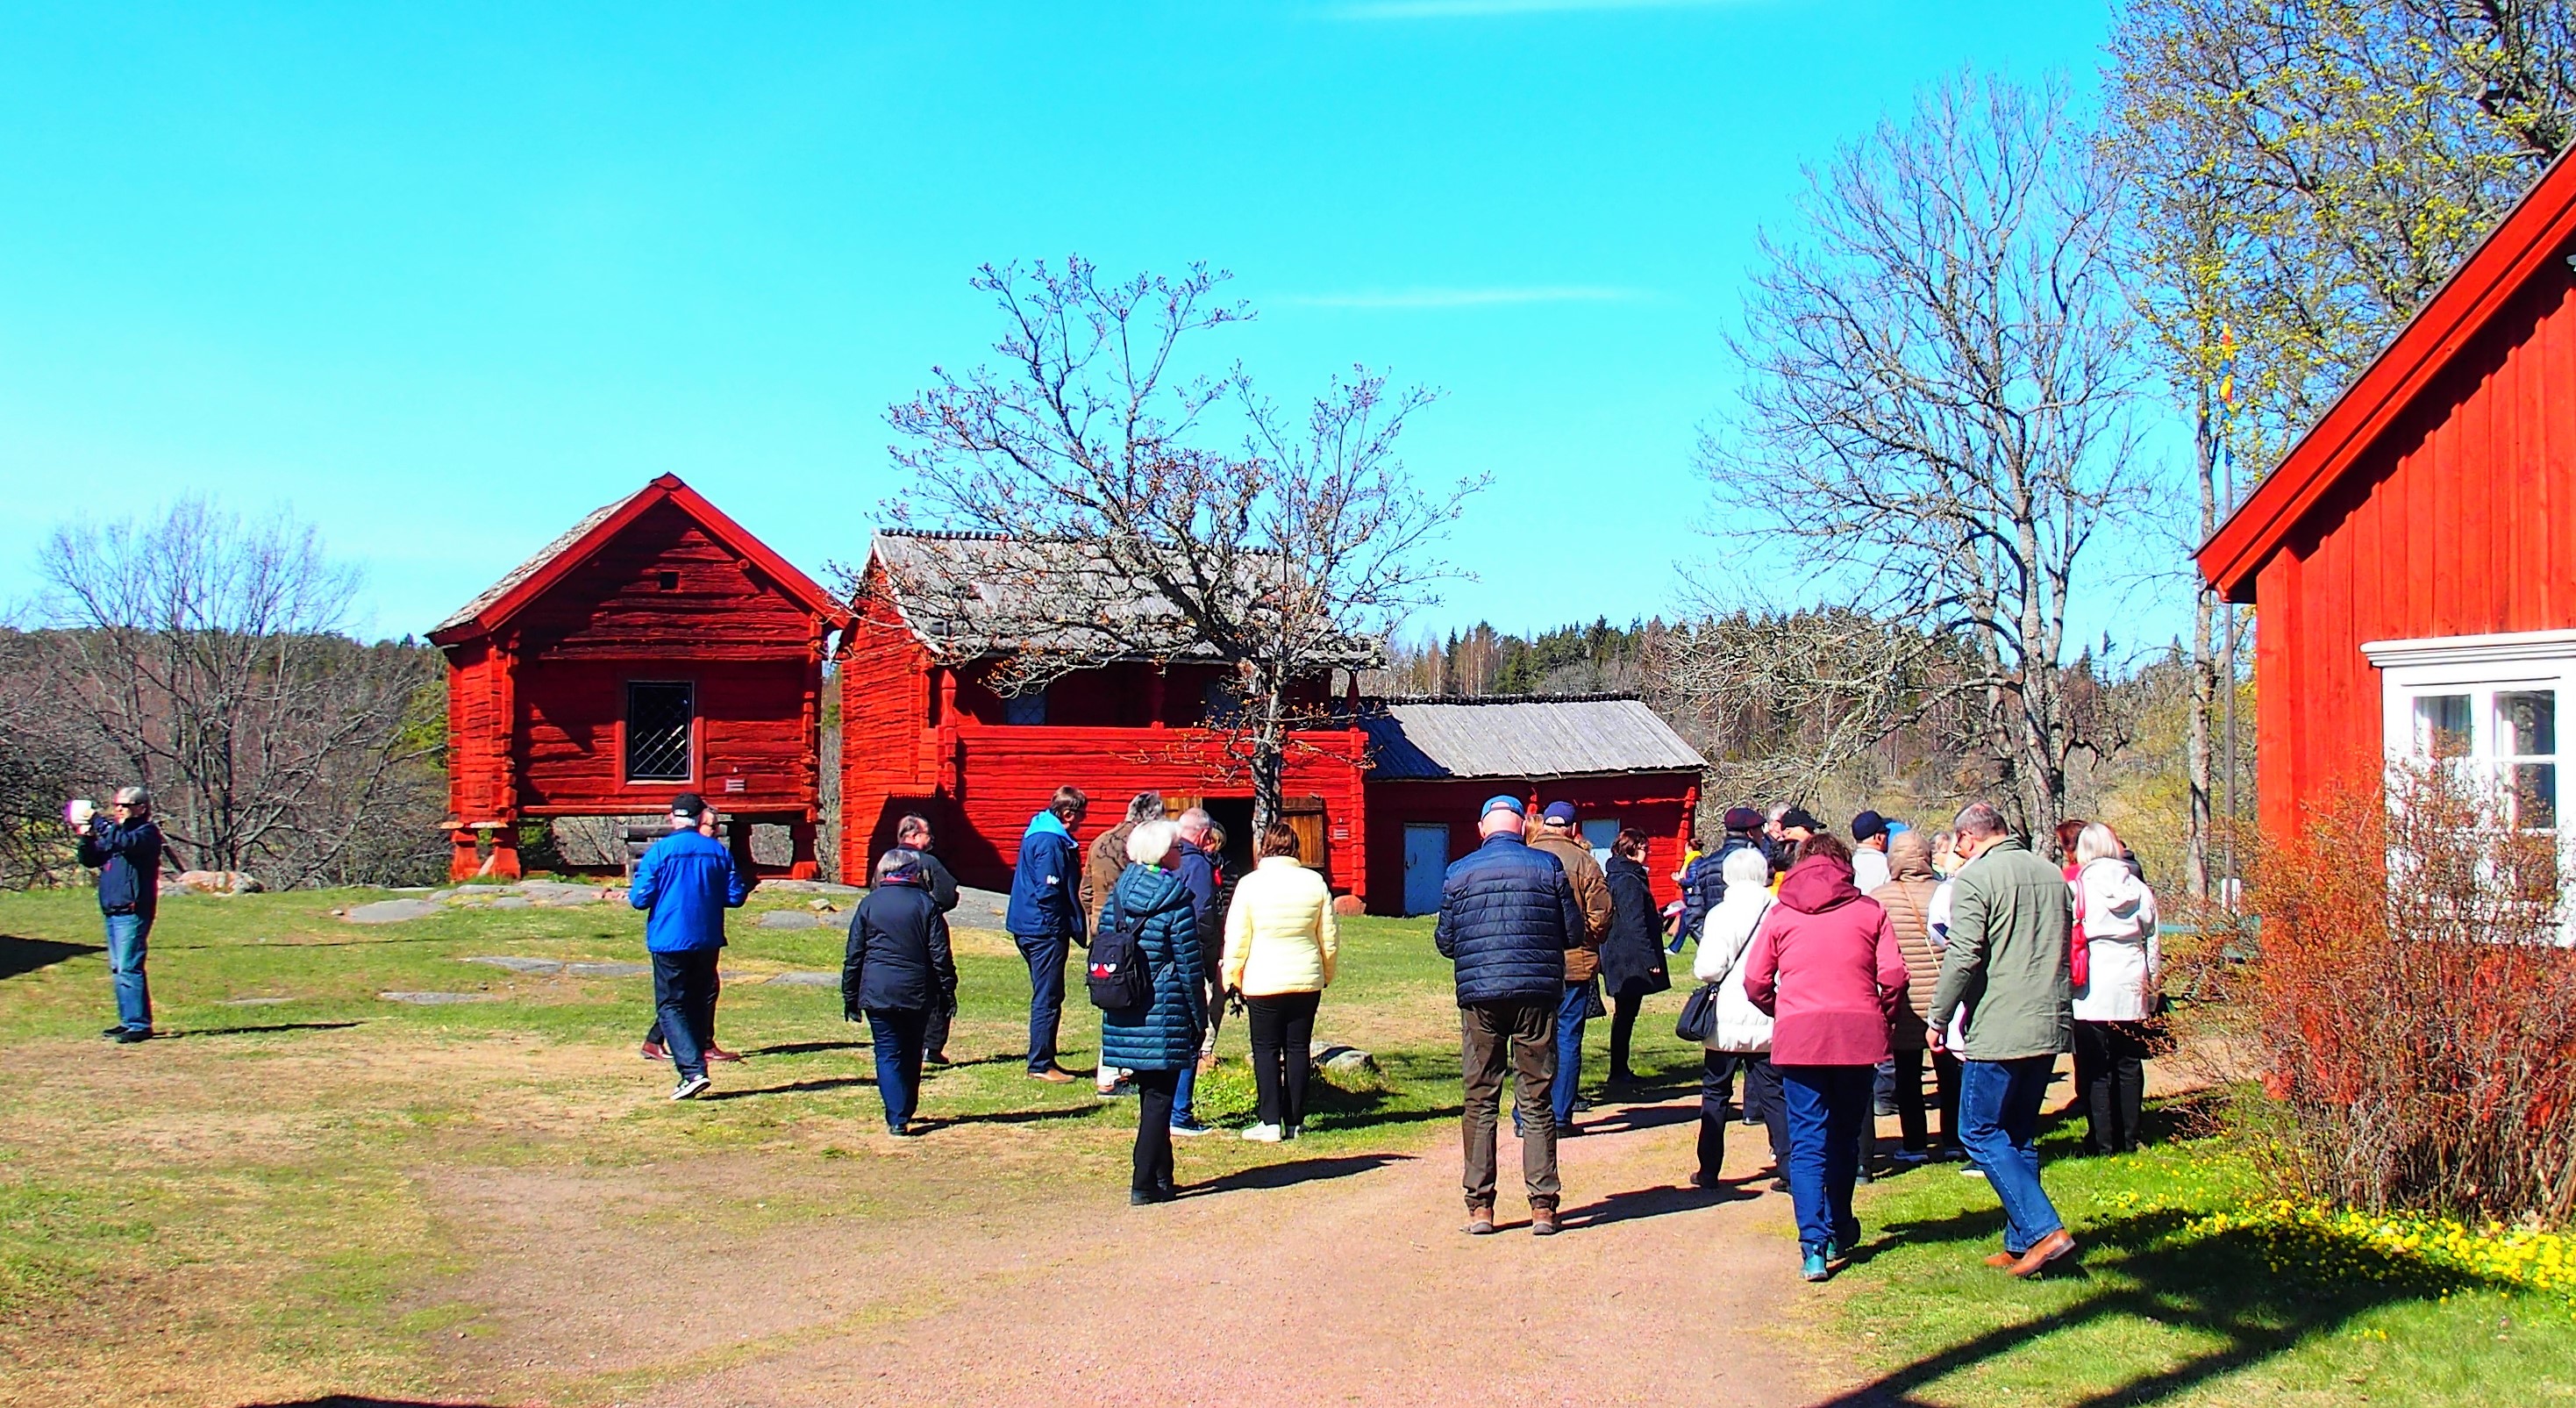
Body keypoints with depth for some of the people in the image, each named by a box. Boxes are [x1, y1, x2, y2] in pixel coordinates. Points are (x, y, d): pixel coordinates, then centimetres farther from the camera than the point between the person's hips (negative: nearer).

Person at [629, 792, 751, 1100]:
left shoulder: (660, 851, -9)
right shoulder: (719, 851, 1)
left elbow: (640, 899, -10)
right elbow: (736, 896, 4)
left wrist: (632, 891, 13)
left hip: (669, 941, -3)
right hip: (707, 941, 4)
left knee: (671, 1005, 1)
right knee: (700, 1003, 15)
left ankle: (693, 1071, -15)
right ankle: (693, 1071, 19)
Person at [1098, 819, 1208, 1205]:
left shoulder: (1118, 891, 5)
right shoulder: (1176, 897, -12)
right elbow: (1189, 963, -10)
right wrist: (1199, 1016, -2)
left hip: (1124, 1012, 6)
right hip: (1164, 1011, -6)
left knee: (1150, 1096, 16)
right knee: (1159, 1097, 1)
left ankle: (1161, 1178, 24)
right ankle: (1144, 1184, 0)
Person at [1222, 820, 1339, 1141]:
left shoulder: (1251, 884, -8)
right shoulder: (1315, 882, 1)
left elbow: (1237, 938, -5)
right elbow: (1330, 937, 7)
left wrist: (1231, 976, 9)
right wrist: (1327, 973, 21)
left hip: (1263, 982, -3)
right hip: (1307, 979, 3)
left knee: (1266, 1049, 4)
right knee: (1299, 1048, 8)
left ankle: (1270, 1122, -1)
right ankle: (1295, 1122, 10)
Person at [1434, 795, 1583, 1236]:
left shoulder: (1459, 872, 1)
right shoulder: (1548, 867, 0)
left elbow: (1444, 941, 6)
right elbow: (1574, 934, 3)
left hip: (1479, 996, 0)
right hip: (1538, 994, 0)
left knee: (1479, 1101, 7)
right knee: (1537, 1101, 6)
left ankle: (1479, 1206, 7)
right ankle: (1543, 1205, 6)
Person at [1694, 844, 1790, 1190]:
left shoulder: (1721, 914, -10)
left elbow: (1708, 969, -15)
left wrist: (1700, 970, 7)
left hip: (1728, 1020, -2)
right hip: (1769, 1019, 2)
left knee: (1715, 1092, 10)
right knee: (1773, 1094, 8)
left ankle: (1709, 1171, 11)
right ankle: (1788, 1169, 1)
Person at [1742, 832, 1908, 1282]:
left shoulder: (1780, 913, 7)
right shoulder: (1869, 911, 7)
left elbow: (1755, 981, 5)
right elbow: (1894, 975, -1)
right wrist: (1882, 1018, 15)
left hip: (1798, 1034, -1)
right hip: (1857, 1033, 1)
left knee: (1807, 1141, 0)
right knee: (1845, 1136, 17)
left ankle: (1815, 1245, -11)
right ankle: (1838, 1233, 29)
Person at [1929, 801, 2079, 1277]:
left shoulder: (1975, 877, -11)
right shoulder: (2052, 875, 13)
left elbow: (1963, 957, -17)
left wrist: (1938, 1018, -8)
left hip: (1998, 1030, -8)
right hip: (2050, 1026, 8)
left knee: (1980, 1133, 1)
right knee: (2020, 1135, 15)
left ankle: (2042, 1230, -9)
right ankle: (2021, 1244, 16)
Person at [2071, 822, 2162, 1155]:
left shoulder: (2077, 887, -6)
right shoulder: (2138, 888, 6)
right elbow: (2153, 941, 12)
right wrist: (2153, 984, 20)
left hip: (2092, 990, -4)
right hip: (2132, 988, 4)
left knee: (2096, 1068, 1)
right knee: (2129, 1065, 11)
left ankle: (2103, 1140, 1)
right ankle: (2128, 1138, 15)